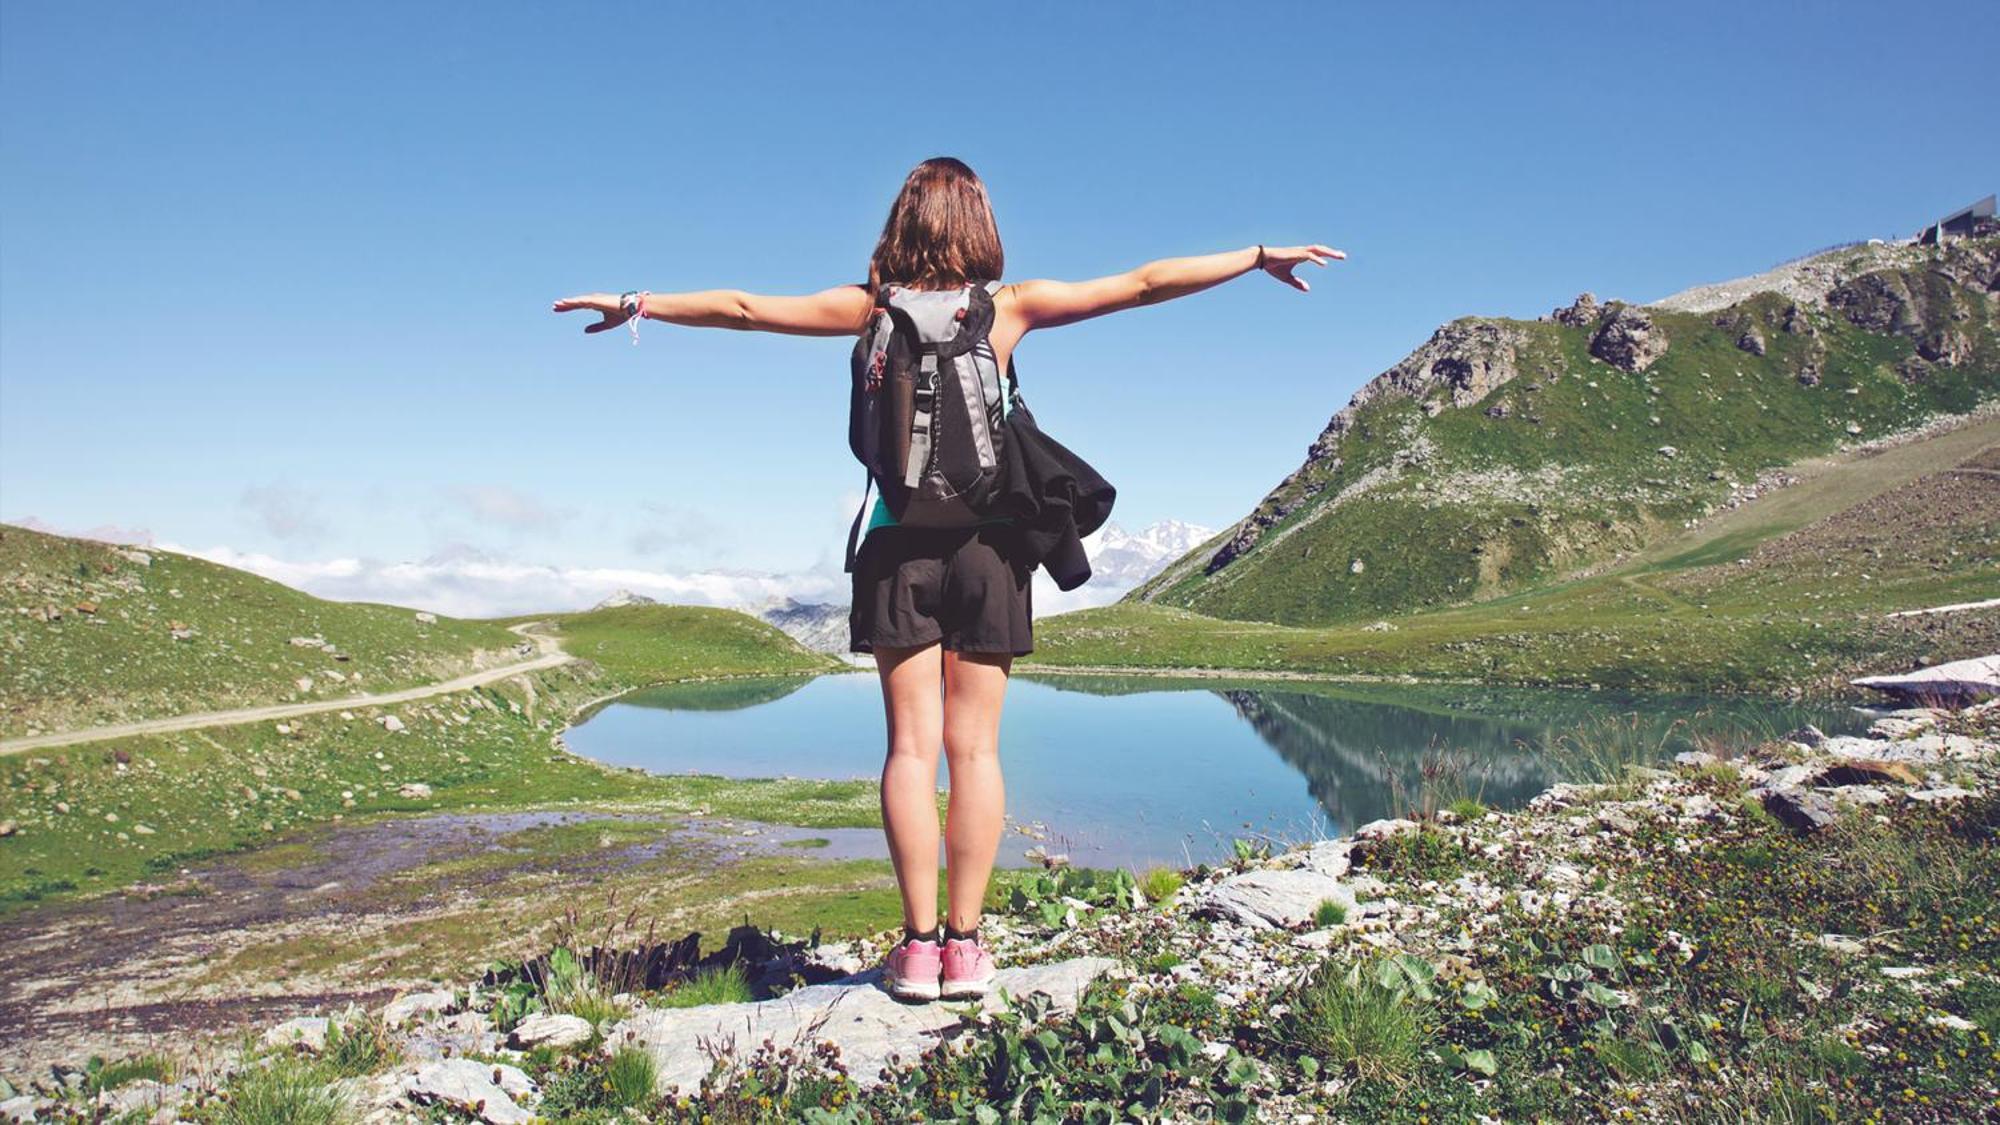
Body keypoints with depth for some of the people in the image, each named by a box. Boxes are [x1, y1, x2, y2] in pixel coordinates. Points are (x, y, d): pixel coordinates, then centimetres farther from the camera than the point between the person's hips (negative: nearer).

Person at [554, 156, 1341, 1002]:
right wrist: (1259, 256, 17)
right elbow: (1144, 284, 8)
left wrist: (637, 304, 20)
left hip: (900, 542, 0)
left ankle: (918, 947, 3)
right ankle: (963, 944, 5)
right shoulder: (1012, 306, 4)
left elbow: (743, 309, 8)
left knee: (911, 745, 2)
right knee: (975, 747, 2)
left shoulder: (872, 306, 5)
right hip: (985, 541, 0)